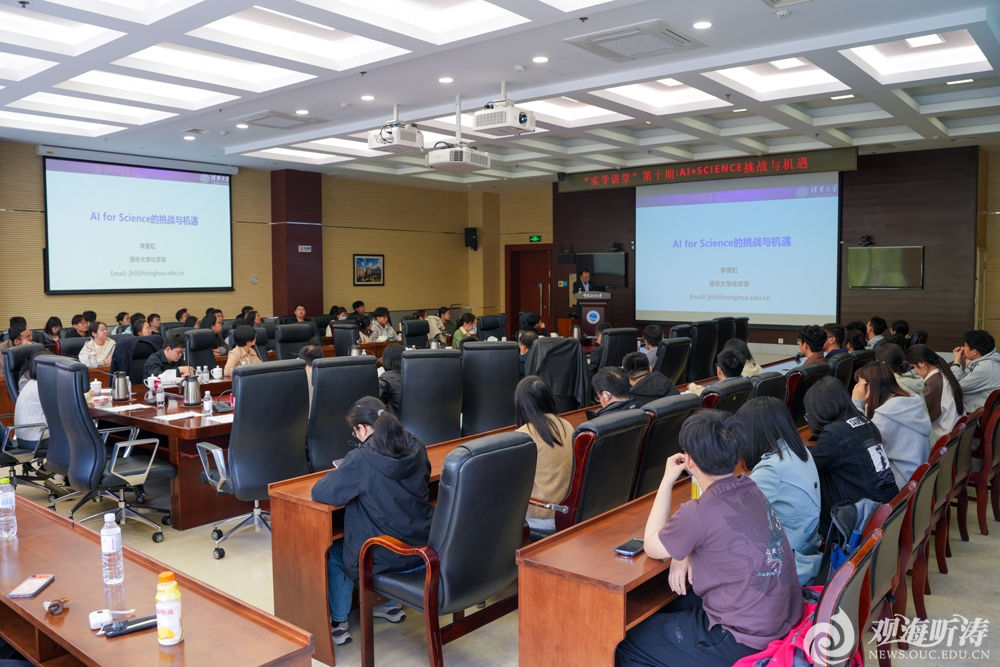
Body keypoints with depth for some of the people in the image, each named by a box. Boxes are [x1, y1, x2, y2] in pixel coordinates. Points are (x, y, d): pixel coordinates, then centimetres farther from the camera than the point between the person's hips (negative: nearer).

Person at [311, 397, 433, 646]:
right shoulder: (417, 448, -3)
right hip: (425, 549, 6)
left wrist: (344, 476, 3)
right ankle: (392, 605, 48)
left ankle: (339, 624, 33)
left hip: (387, 557, -6)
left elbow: (320, 492, -17)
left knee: (336, 553, 25)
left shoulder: (361, 459, -21)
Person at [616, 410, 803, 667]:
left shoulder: (698, 513, -25)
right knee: (667, 607, 27)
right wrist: (685, 554, -2)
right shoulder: (749, 488, -2)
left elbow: (652, 547, -6)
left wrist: (667, 481, -5)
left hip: (747, 640, -8)